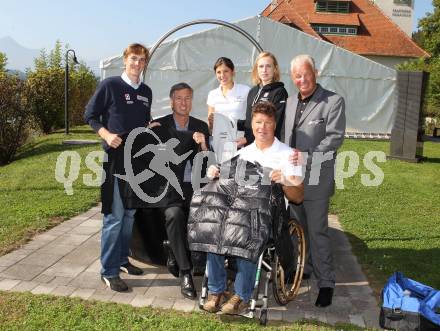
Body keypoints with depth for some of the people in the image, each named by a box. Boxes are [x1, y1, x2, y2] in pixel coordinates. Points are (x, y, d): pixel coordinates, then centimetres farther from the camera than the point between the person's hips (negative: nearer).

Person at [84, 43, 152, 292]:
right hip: (116, 157, -6)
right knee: (114, 215, -7)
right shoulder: (110, 85, -5)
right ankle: (109, 271, 2)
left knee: (130, 213, 14)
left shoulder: (147, 92, 12)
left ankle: (122, 258, 28)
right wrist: (106, 134, -18)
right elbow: (90, 115, -4)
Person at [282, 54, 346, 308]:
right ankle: (303, 268, 33)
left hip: (316, 178, -6)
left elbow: (335, 137, -13)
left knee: (317, 231, -2)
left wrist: (308, 157, -23)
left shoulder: (334, 101, -5)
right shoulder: (291, 101, 16)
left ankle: (326, 282, 10)